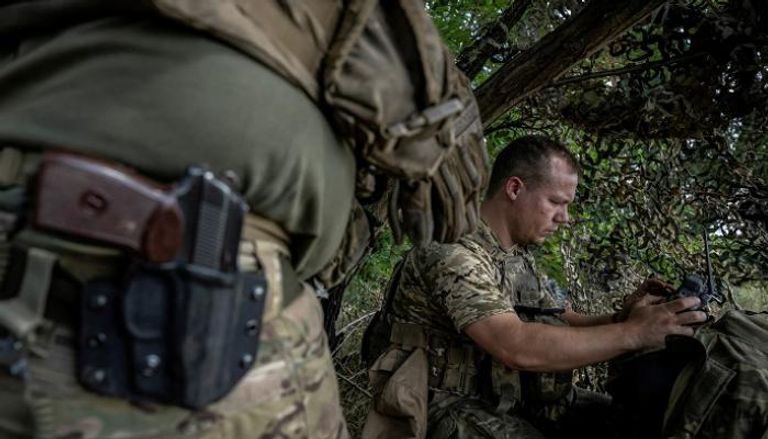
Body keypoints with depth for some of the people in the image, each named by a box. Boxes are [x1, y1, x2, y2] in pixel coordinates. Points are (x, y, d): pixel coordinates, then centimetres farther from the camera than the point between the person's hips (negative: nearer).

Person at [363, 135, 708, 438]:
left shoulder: (518, 256, 10)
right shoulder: (451, 250, -20)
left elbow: (560, 323, 12)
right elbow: (516, 347, -30)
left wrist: (622, 318, -8)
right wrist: (633, 334, -25)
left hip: (509, 400, 8)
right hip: (455, 409, -8)